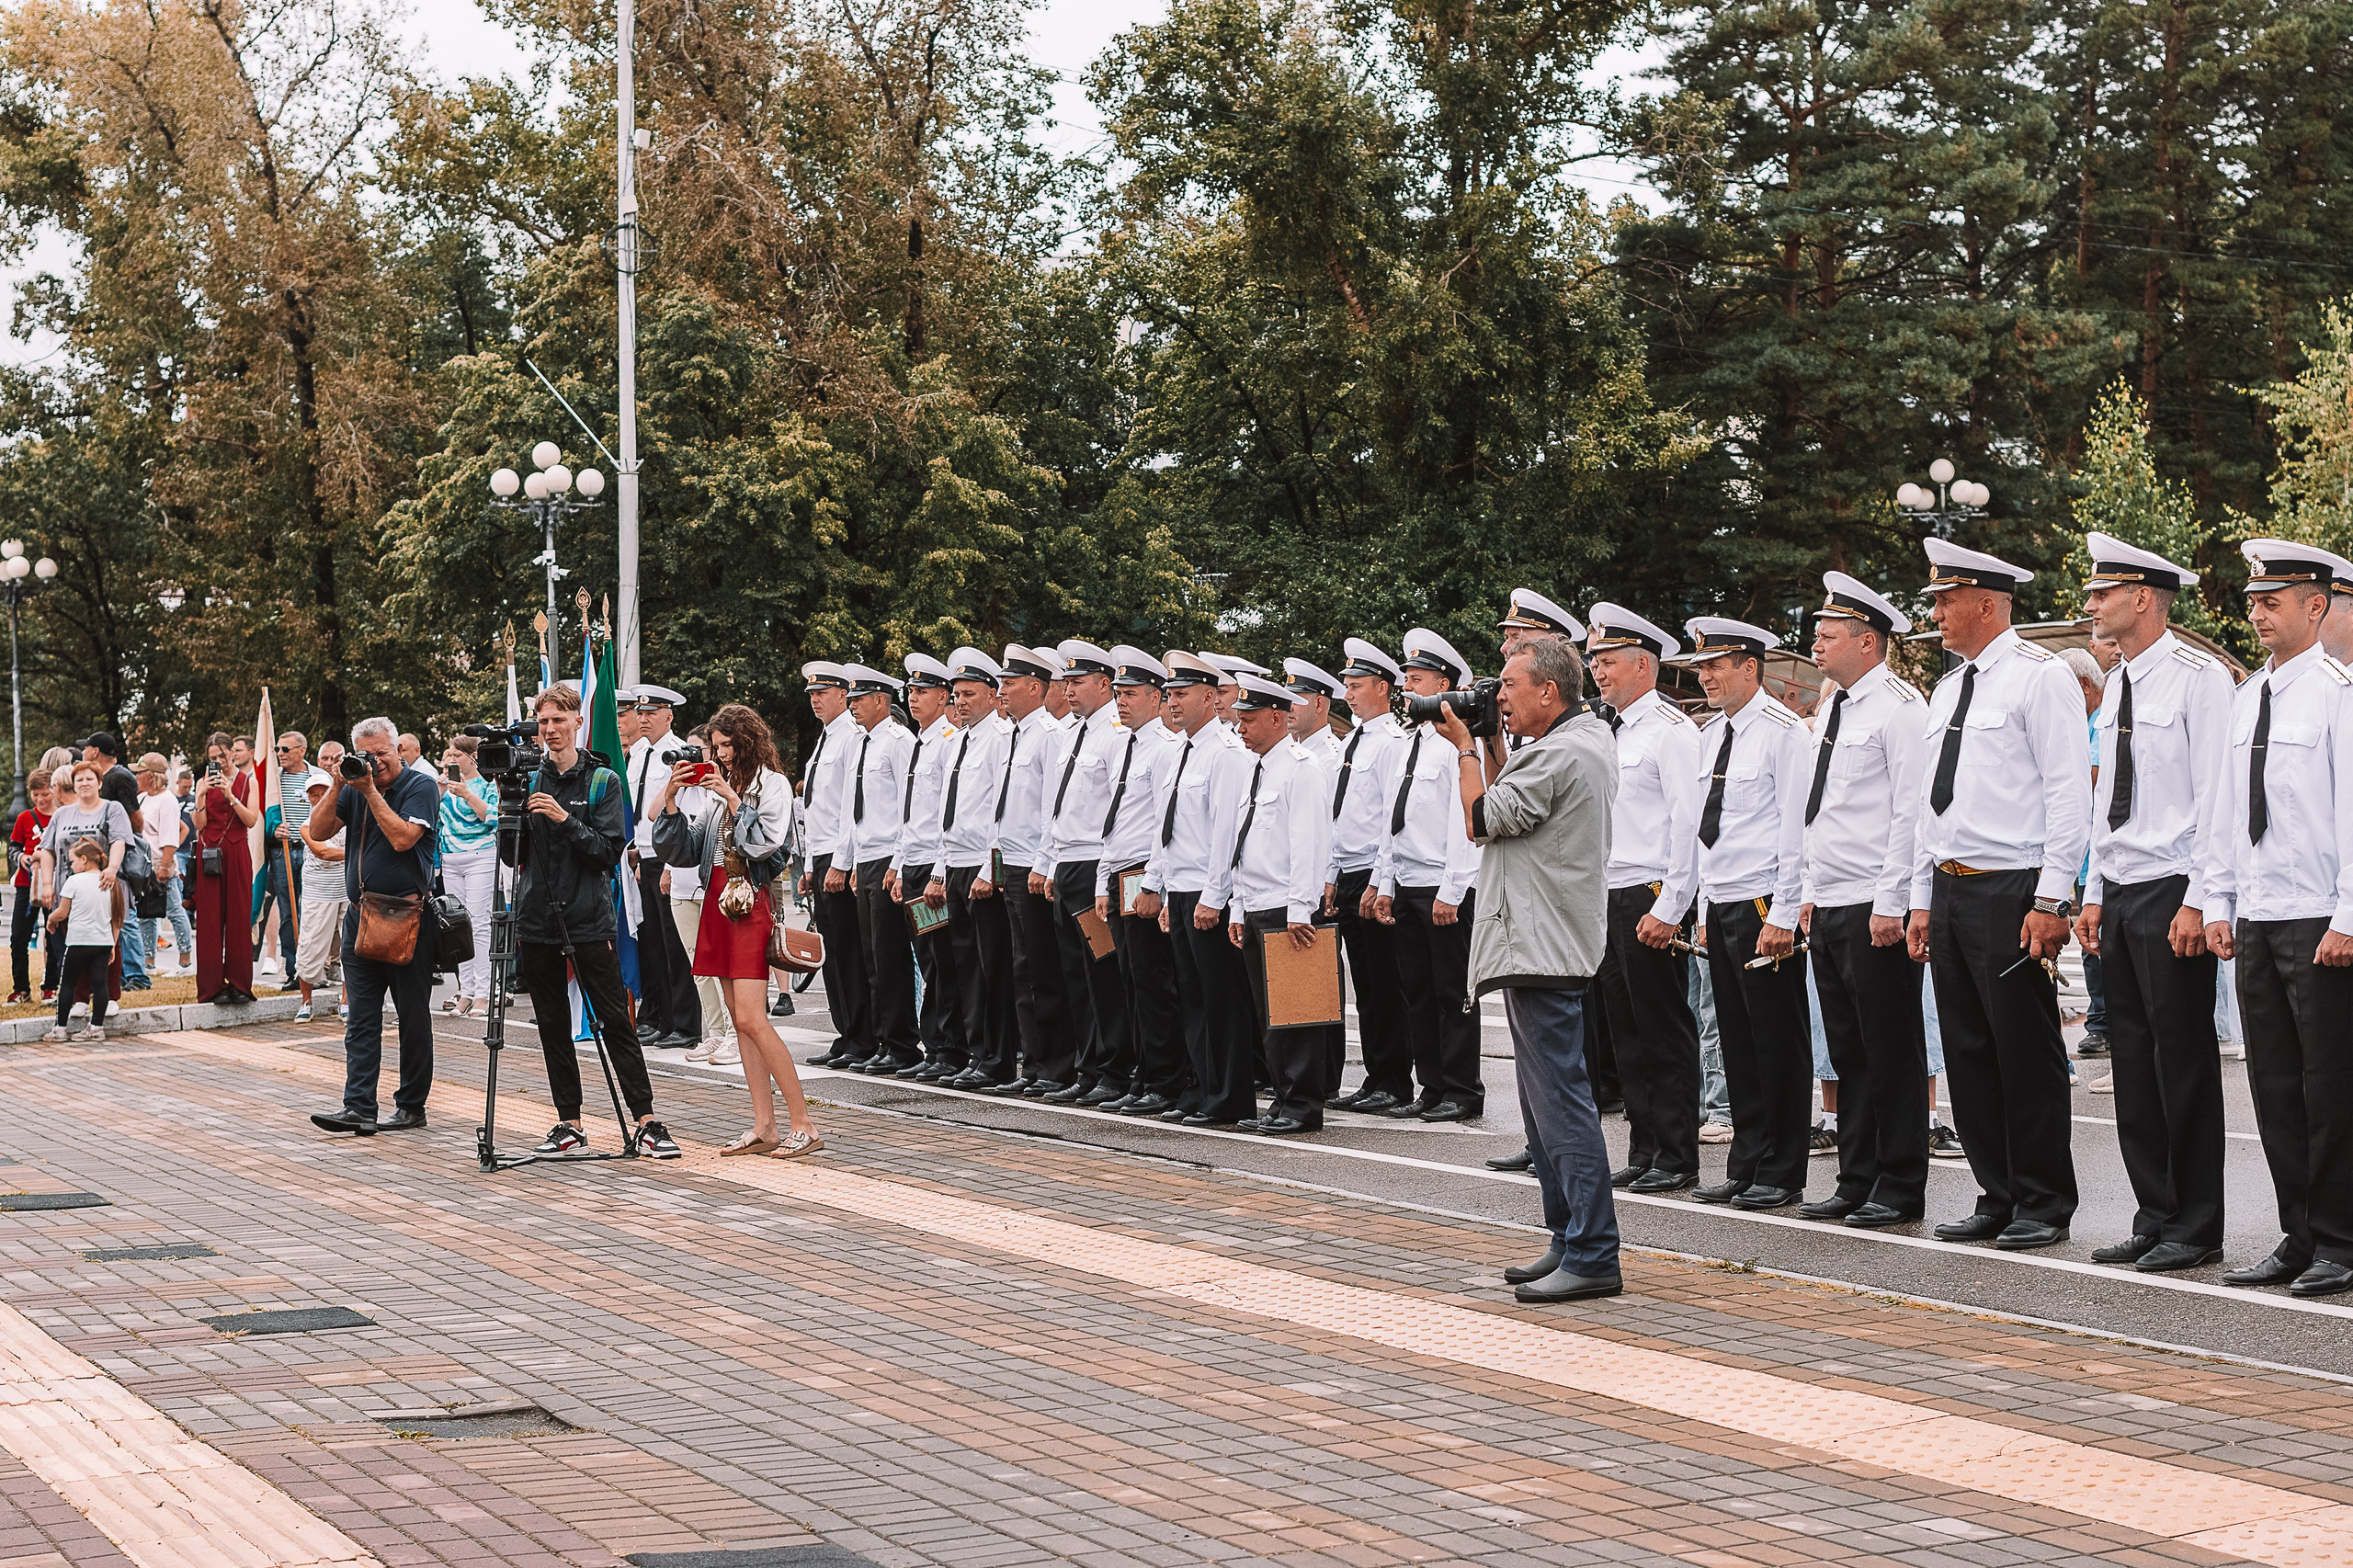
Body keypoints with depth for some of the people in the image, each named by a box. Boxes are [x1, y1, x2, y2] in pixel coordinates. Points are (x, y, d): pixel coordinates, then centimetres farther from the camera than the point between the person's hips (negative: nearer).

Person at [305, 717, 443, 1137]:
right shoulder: (355, 788, 11)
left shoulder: (420, 787, -4)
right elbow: (318, 831, 4)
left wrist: (371, 791, -15)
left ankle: (411, 1106, 11)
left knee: (413, 1016, 3)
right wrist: (338, 786, -6)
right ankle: (358, 1107, -3)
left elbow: (402, 838, -18)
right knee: (360, 1017, 0)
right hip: (360, 915, 5)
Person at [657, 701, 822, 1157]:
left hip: (752, 903, -7)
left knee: (751, 1018, -15)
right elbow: (684, 849, 14)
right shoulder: (718, 787, 17)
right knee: (740, 1019, 5)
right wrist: (671, 800, 3)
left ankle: (803, 1124, -13)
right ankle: (763, 1128, 6)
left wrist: (734, 801, -14)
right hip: (719, 901, 7)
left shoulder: (772, 784, -2)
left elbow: (768, 843, -15)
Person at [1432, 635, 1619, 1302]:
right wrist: (1490, 746, 14)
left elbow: (1483, 818, -12)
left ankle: (1592, 1257, -12)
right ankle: (1568, 1241, 21)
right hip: (1542, 945, 11)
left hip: (1543, 946, -11)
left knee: (1562, 1100, -11)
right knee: (1547, 1101, 16)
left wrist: (1465, 746, -1)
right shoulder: (1589, 739, 16)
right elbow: (1507, 808, 22)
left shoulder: (1558, 755, -17)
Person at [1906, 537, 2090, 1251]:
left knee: (2027, 1052, -3)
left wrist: (2050, 901, -17)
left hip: (2012, 892, -8)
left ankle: (2045, 1205, 4)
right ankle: (1997, 1198, 17)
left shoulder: (2039, 676, -7)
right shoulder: (1948, 689, 18)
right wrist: (1922, 899, 17)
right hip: (1950, 891, 8)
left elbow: (2069, 794, -12)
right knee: (1969, 1053, 9)